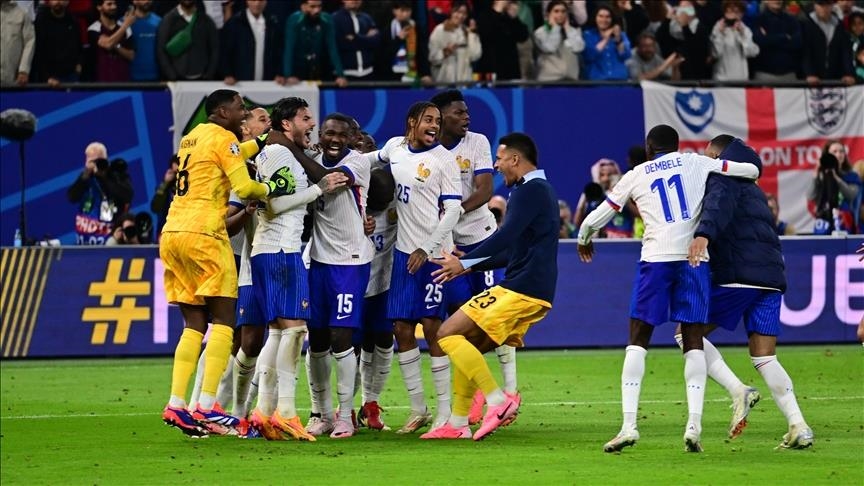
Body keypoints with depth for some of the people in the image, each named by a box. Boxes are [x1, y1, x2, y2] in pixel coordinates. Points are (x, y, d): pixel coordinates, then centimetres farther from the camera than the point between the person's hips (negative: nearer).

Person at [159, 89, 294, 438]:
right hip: (202, 235, -8)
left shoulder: (193, 137, 22)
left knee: (195, 323, 11)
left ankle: (176, 405, 0)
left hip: (171, 235, 8)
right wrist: (272, 188, 6)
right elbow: (244, 187, -11)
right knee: (223, 320, -5)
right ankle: (207, 407, -16)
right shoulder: (223, 138, -3)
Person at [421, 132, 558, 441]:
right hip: (537, 293, 10)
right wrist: (471, 265, 25)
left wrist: (464, 262, -20)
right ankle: (458, 424, 14)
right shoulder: (542, 191, 23)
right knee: (468, 347, 16)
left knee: (448, 334, -11)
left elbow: (506, 236, -23)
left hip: (520, 289, -10)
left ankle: (498, 400, -17)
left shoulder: (528, 191, -10)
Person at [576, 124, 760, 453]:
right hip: (695, 257, 1)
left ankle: (629, 424, -6)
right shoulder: (696, 163, 16)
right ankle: (694, 425, -6)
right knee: (693, 341, 7)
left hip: (656, 258, -1)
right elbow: (751, 171, 18)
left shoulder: (636, 176, 15)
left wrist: (584, 241, 42)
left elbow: (594, 220, 19)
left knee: (638, 340, 6)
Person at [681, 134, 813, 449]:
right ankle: (799, 427, -8)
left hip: (737, 275, -8)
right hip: (772, 277, 8)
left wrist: (703, 234, -38)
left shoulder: (724, 177, 1)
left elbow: (719, 203, -21)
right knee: (764, 358, 6)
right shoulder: (752, 189, 29)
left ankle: (738, 391, -13)